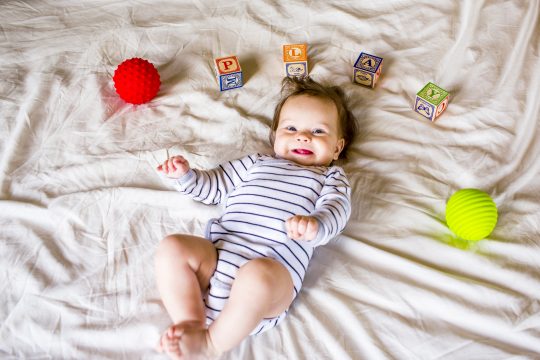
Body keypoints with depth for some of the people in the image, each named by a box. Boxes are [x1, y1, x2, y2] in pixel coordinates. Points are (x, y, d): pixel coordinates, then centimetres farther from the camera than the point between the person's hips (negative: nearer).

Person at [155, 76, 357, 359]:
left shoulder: (331, 176, 19)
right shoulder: (256, 164, 30)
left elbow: (336, 209, -1)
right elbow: (213, 186, 34)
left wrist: (315, 225, -26)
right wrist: (186, 176, 13)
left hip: (275, 267, -4)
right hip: (219, 254, 5)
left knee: (257, 274, -39)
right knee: (172, 247, -20)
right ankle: (191, 324, -16)